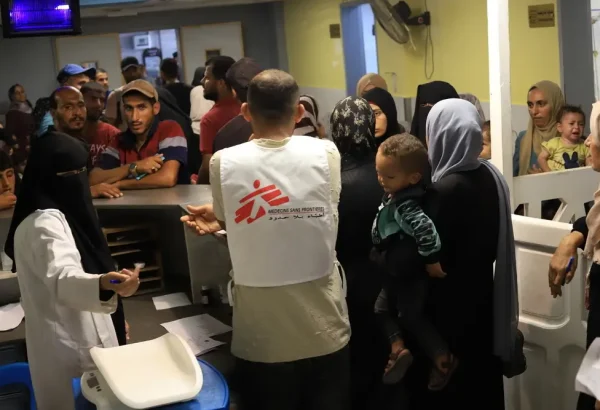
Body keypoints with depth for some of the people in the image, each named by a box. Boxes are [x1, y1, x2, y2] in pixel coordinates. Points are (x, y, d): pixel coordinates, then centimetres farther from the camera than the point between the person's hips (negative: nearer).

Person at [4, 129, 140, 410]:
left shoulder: (57, 213, 8)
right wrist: (104, 285, -60)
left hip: (82, 337, 9)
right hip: (69, 346, -9)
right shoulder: (43, 224, -23)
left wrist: (112, 317, 25)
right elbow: (62, 279, -41)